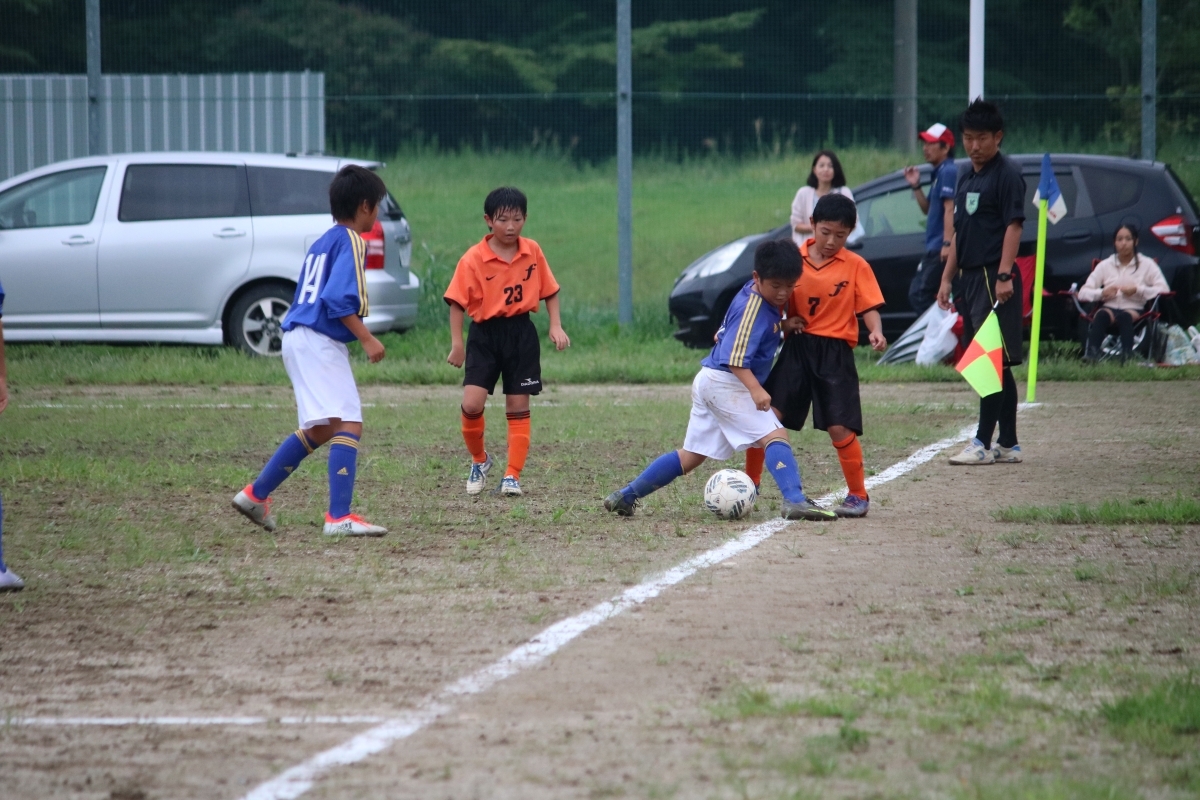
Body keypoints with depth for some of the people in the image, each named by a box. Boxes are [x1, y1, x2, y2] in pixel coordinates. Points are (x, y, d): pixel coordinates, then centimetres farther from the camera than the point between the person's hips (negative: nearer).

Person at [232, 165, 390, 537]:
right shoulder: (351, 242, -8)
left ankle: (256, 494, 25)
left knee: (318, 430, 20)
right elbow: (339, 299, -20)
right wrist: (367, 339, -18)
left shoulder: (323, 242, 20)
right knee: (348, 425, -16)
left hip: (297, 338, 10)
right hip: (320, 343, -10)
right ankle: (339, 516, -25)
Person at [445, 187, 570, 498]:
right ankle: (479, 460, 13)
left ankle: (512, 475, 8)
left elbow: (549, 290, 11)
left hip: (521, 334, 2)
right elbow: (457, 302, -7)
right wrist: (457, 344, -11)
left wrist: (556, 326, -1)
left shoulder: (533, 251, 1)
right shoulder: (473, 259, -10)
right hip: (485, 334, -2)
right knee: (472, 404, -13)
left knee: (518, 406, 3)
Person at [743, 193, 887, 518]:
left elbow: (869, 309, -4)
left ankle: (858, 495, 9)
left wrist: (876, 332, -25)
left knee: (839, 427, -6)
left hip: (835, 352, -2)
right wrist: (784, 321, -7)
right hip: (796, 346, 2)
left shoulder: (856, 266, -2)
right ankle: (751, 483, 12)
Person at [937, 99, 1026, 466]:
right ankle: (1008, 444, 13)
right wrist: (947, 277, 20)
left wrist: (1004, 275, -21)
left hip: (995, 276, -9)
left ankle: (983, 443, -12)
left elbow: (1013, 226, -14)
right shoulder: (966, 179, 19)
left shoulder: (1007, 175, -7)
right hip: (971, 278, 9)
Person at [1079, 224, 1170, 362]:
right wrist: (1102, 293, -11)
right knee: (1102, 314, -36)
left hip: (1134, 310, -1)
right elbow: (1083, 293, 10)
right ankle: (1090, 356, -55)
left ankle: (1127, 356, -56)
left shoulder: (1147, 264, 10)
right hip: (1109, 308, 1)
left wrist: (1137, 290, -13)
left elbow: (1164, 290, -2)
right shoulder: (1105, 265, 15)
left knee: (1125, 316, -39)